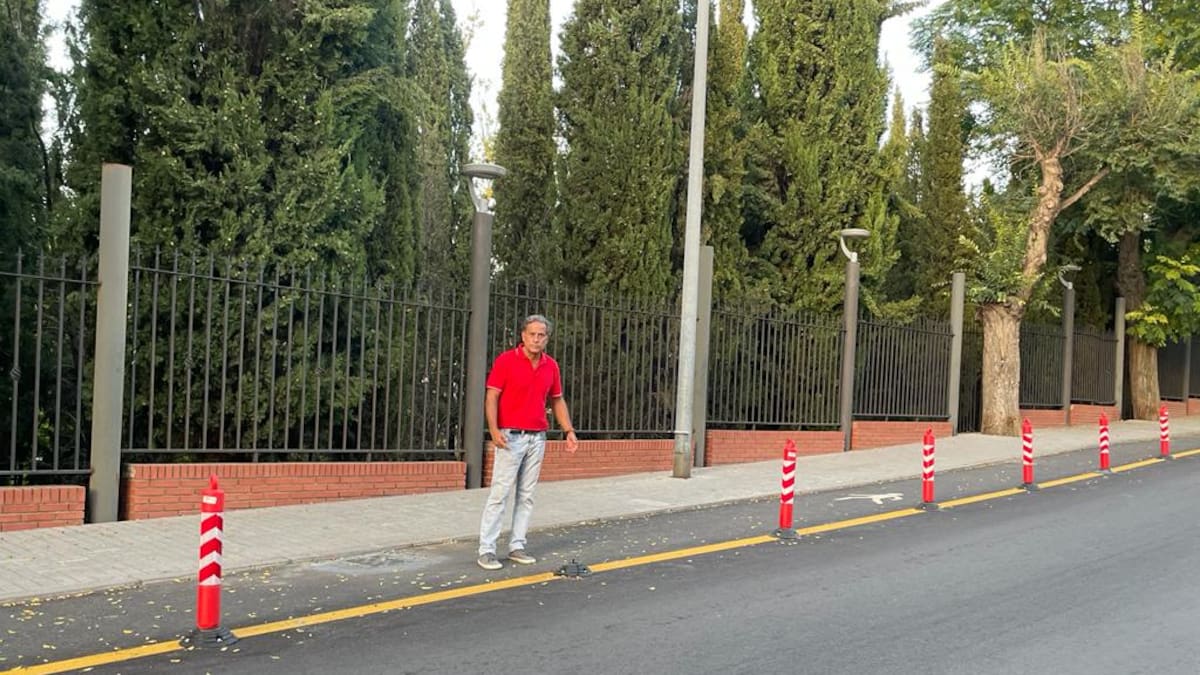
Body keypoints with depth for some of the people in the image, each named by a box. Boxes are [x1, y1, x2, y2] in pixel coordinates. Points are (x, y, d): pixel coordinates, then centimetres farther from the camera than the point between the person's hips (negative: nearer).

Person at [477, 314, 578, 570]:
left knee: (526, 496, 8)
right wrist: (494, 430, -23)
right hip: (511, 437, -5)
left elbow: (557, 400, 17)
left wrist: (569, 430, 6)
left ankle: (517, 546, 14)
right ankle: (486, 549, -4)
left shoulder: (551, 365, 8)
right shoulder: (506, 360, -7)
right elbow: (492, 397, -10)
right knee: (499, 494, -7)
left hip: (538, 438, 5)